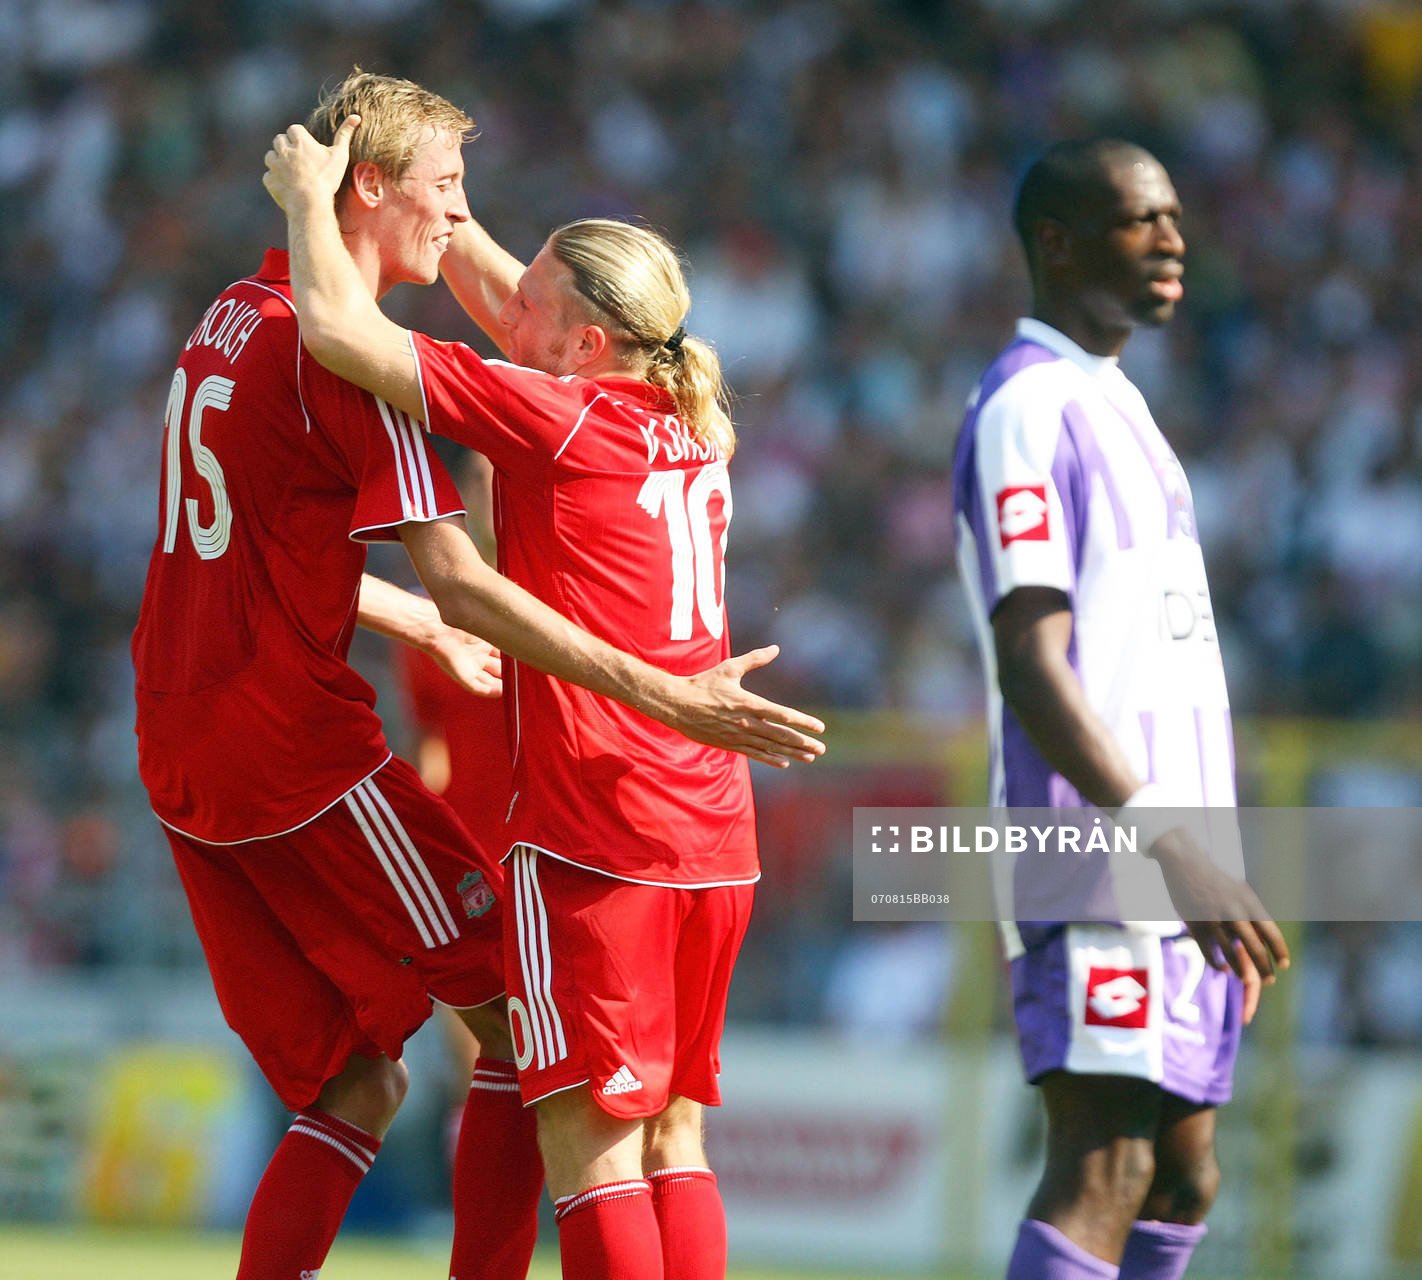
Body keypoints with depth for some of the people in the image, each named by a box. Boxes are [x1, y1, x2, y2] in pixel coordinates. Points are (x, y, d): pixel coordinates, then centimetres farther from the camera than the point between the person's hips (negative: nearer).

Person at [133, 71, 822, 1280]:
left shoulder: (230, 320, 15)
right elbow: (460, 587, -19)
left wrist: (442, 636, 39)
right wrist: (661, 695, -21)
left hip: (182, 758, 9)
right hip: (300, 750, -8)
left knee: (355, 1080, 10)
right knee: (514, 1014, 2)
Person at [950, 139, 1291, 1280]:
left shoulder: (1117, 405, 21)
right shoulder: (1030, 410, -10)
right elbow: (1032, 666, -18)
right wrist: (1164, 843, -26)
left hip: (1179, 872, 10)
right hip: (1101, 849, -10)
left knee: (1183, 1181, 10)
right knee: (1104, 1173, -16)